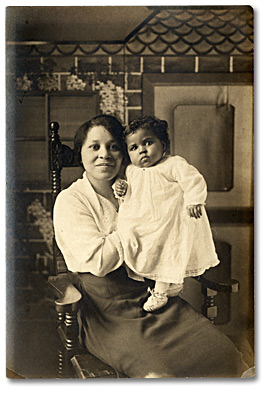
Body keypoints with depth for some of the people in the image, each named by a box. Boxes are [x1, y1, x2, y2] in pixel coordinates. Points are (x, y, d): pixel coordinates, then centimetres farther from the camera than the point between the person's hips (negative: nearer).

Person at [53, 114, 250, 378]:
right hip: (108, 311, -4)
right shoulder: (70, 201, -5)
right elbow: (98, 261, -16)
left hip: (152, 294, 5)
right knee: (157, 372, -27)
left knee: (223, 354, -12)